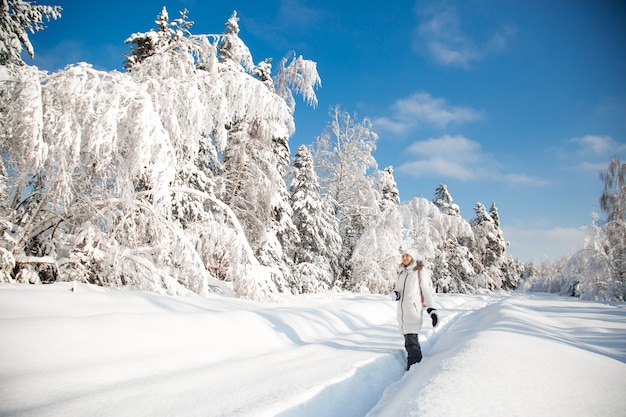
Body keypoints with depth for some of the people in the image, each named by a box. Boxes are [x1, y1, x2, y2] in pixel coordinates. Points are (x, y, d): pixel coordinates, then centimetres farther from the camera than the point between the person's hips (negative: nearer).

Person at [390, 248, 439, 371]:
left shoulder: (420, 272, -3)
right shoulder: (401, 273, 15)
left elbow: (427, 291, -4)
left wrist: (432, 310, -10)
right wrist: (395, 294, -3)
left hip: (414, 309, -6)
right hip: (402, 310, 6)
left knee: (411, 340, -14)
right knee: (408, 338, 8)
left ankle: (414, 366, -12)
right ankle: (417, 360, 21)